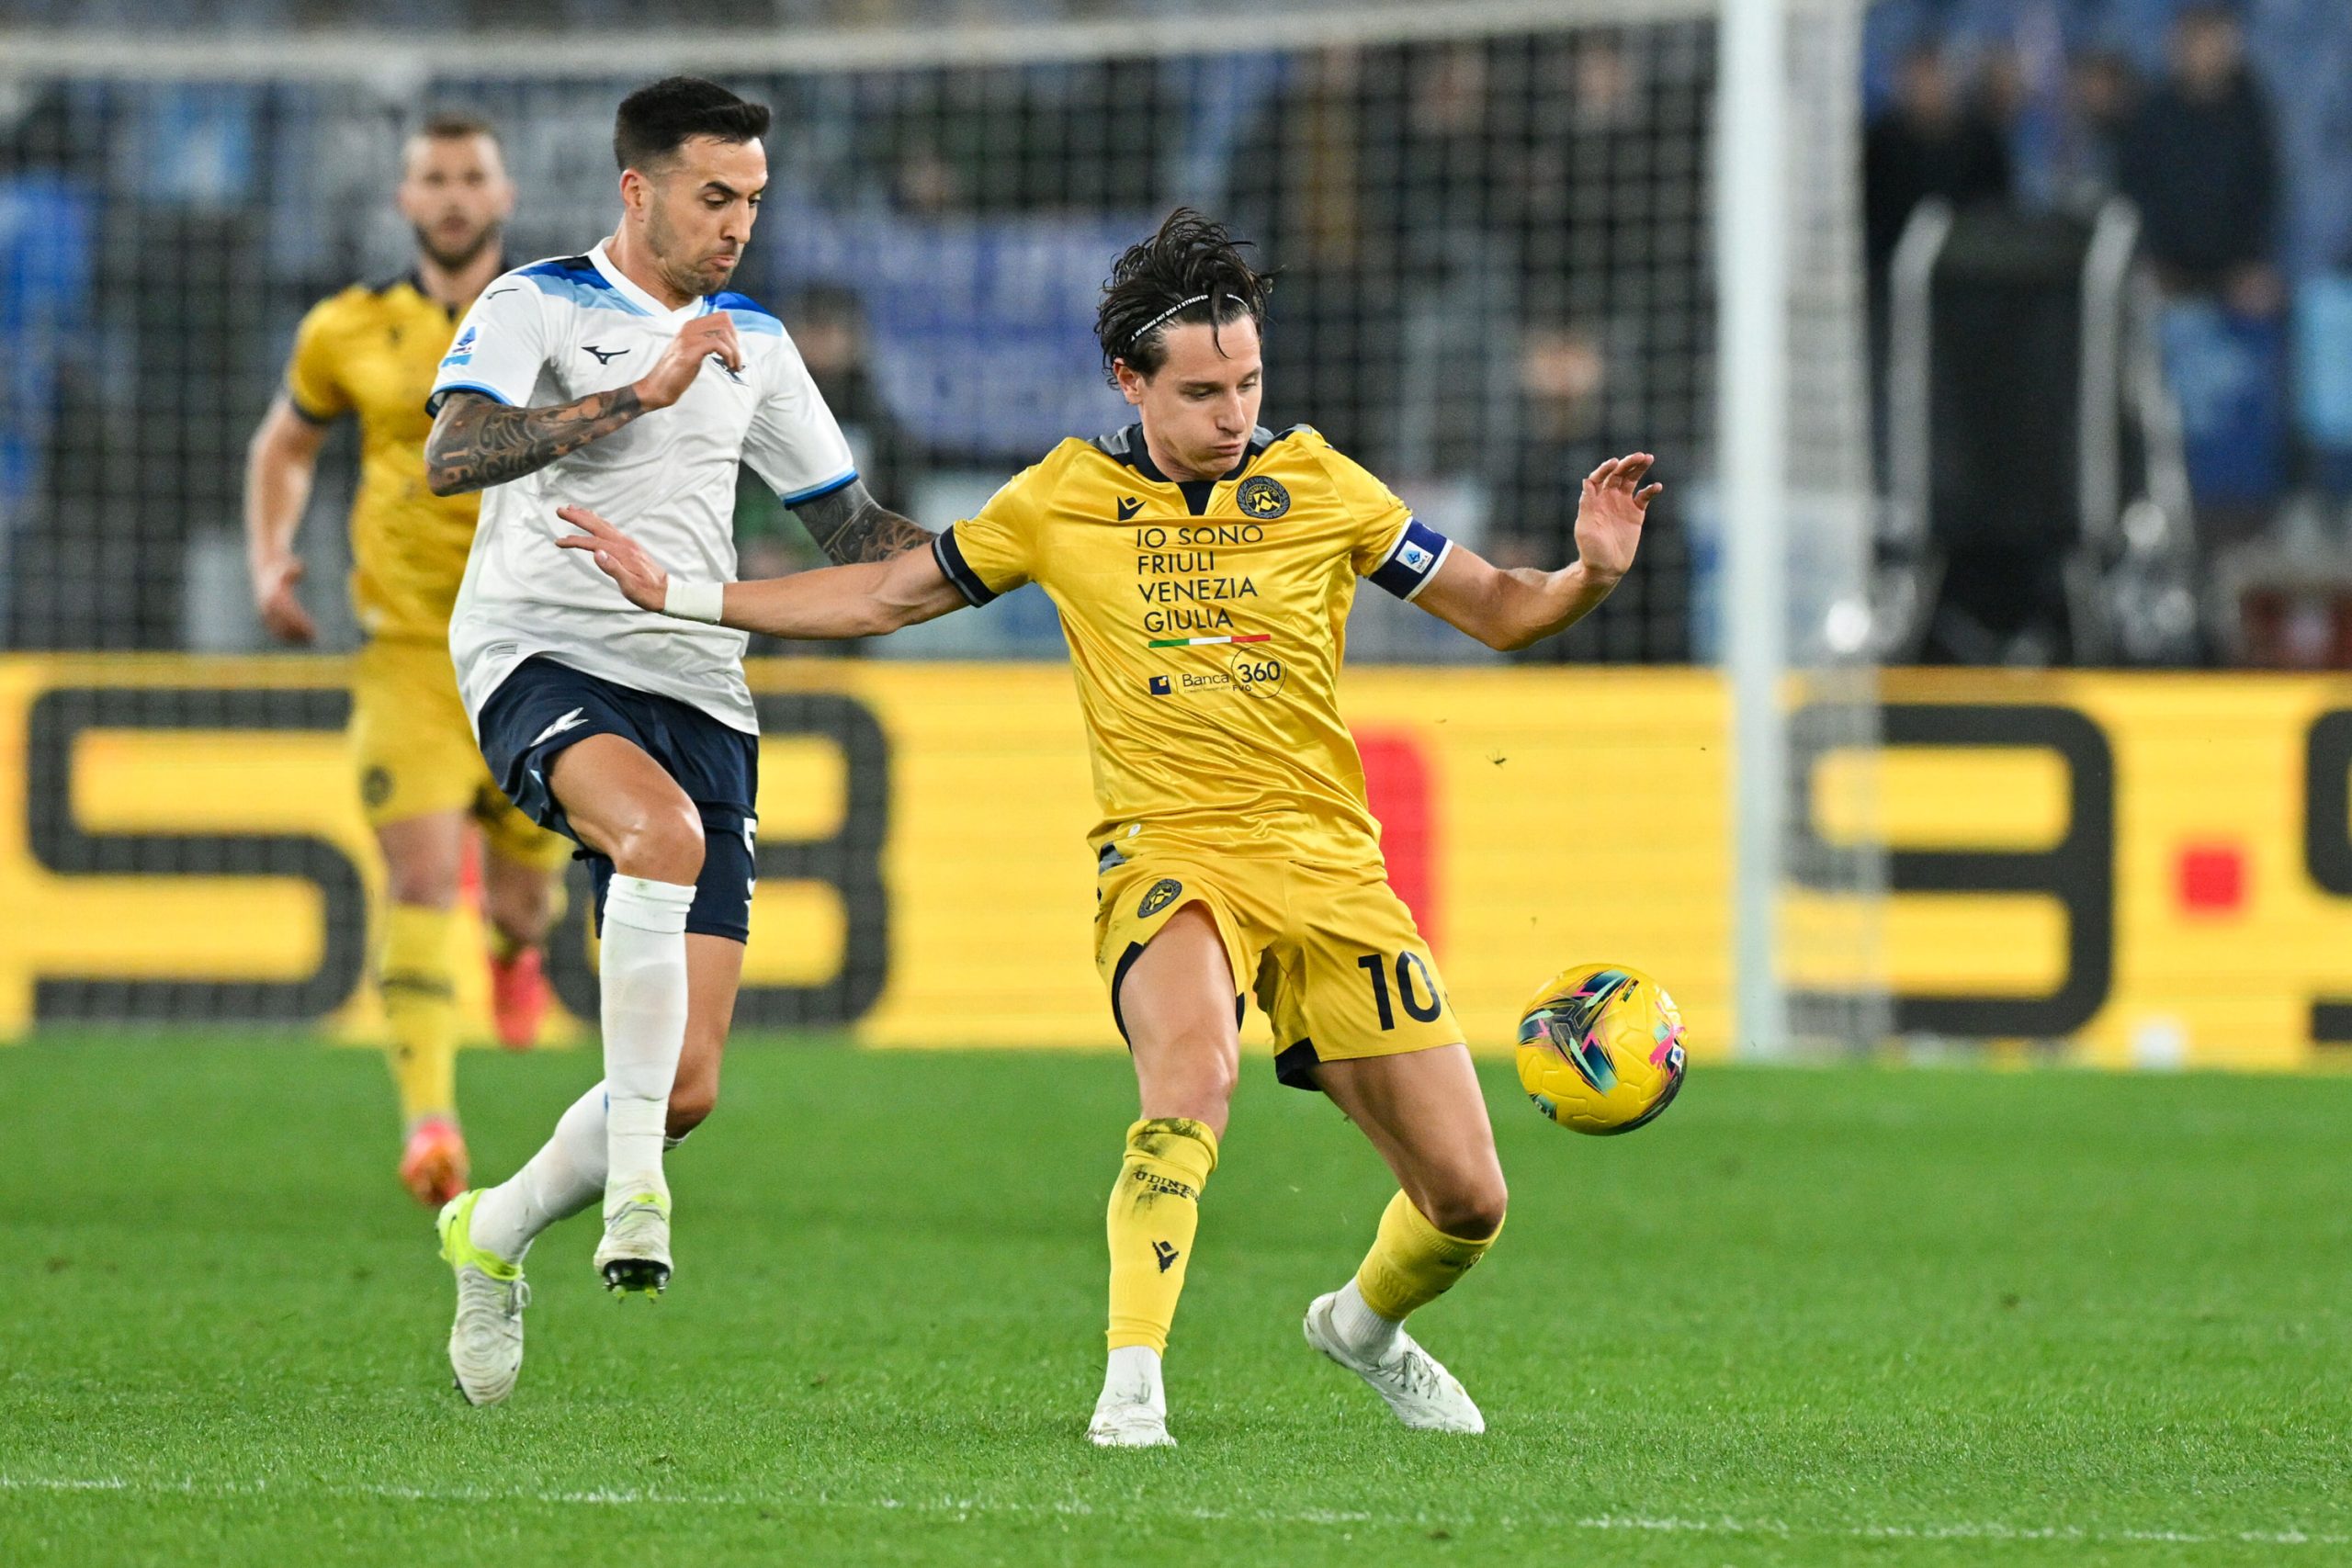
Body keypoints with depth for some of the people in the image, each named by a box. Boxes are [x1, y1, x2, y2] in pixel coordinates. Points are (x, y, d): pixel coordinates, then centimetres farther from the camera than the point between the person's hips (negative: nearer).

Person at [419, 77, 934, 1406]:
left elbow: (849, 524, 26)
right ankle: (632, 1176, -34)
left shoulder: (752, 342, 19)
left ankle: (497, 1232, 22)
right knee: (662, 831, -40)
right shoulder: (537, 308, 2)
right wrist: (637, 395, -20)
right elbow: (452, 455, -16)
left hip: (697, 694, 5)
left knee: (690, 1086, -4)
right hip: (544, 661, -5)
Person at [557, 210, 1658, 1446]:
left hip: (1327, 865, 2)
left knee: (1465, 1200, 1)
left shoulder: (1317, 486, 4)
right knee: (1192, 1071, -37)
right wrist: (680, 594, 11)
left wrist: (1588, 573, -12)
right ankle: (1132, 1381, -36)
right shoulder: (1064, 500, 4)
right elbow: (888, 594, 15)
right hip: (1165, 851, -2)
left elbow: (1495, 609, 10)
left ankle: (1364, 1326, 35)